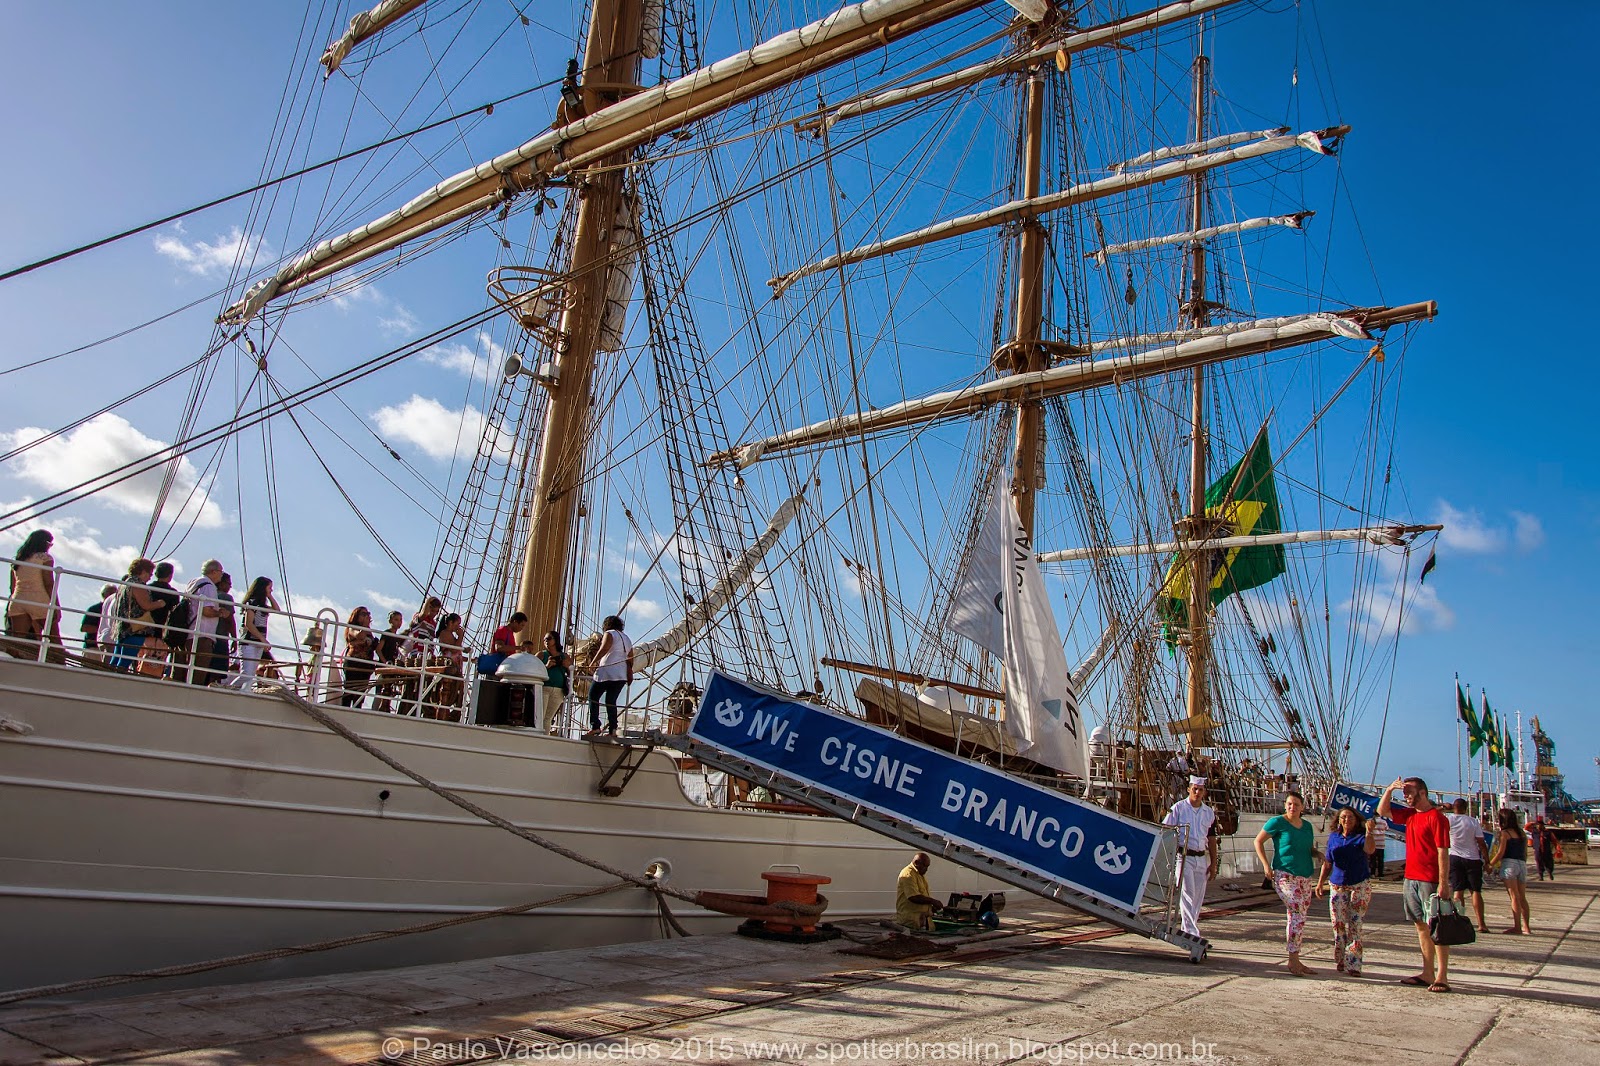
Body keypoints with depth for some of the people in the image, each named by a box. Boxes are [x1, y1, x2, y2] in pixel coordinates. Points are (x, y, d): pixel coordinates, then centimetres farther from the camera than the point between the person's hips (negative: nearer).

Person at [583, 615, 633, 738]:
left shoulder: (610, 634, 0)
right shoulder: (627, 639, 22)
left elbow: (604, 649, -16)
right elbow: (630, 659, 20)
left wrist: (593, 662, -9)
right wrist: (630, 674, 24)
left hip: (607, 673, -7)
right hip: (622, 676, 7)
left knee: (593, 696, 3)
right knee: (611, 701, 10)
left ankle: (595, 726, -8)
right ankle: (613, 729, -2)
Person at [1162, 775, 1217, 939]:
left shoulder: (1209, 812, 11)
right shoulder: (1179, 807, -3)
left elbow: (1211, 839, 15)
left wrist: (1213, 863, 11)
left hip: (1201, 858, 5)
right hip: (1184, 856, -5)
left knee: (1198, 898, 8)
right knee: (1187, 894, -12)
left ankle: (1188, 929, 19)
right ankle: (1192, 932, -14)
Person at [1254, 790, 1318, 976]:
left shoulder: (1307, 826, 13)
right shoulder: (1277, 822, -5)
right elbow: (1258, 841, 0)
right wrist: (1266, 865, -8)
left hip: (1305, 877, 6)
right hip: (1285, 875, -6)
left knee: (1299, 918, 9)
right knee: (1297, 914, -15)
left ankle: (1295, 960, 17)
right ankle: (1293, 961, -10)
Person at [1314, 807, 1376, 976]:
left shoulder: (1361, 836, 0)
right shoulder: (1333, 837, 11)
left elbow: (1369, 850, -22)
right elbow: (1327, 863, 16)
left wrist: (1368, 832, -28)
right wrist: (1320, 882, 12)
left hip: (1360, 885, -3)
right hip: (1338, 886, 3)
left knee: (1355, 925, -7)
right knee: (1338, 924, 2)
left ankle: (1353, 965, -6)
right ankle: (1341, 961, 13)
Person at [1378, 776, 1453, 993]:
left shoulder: (1436, 817, -11)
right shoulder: (1410, 815, 13)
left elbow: (1443, 852, -15)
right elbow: (1382, 811, 22)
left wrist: (1443, 883, -19)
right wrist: (1390, 789, 9)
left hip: (1430, 881, -8)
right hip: (1411, 879, 8)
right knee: (1421, 926, 11)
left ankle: (1442, 977, -1)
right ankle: (1427, 974, 17)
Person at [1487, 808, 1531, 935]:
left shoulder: (1504, 833, -5)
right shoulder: (1522, 833, 14)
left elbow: (1500, 853, -9)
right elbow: (1525, 853, 14)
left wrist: (1490, 864, 1)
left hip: (1509, 863, -6)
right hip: (1522, 864, 6)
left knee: (1514, 897, -7)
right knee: (1522, 897, 10)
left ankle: (1517, 927, -8)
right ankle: (1526, 926, 10)